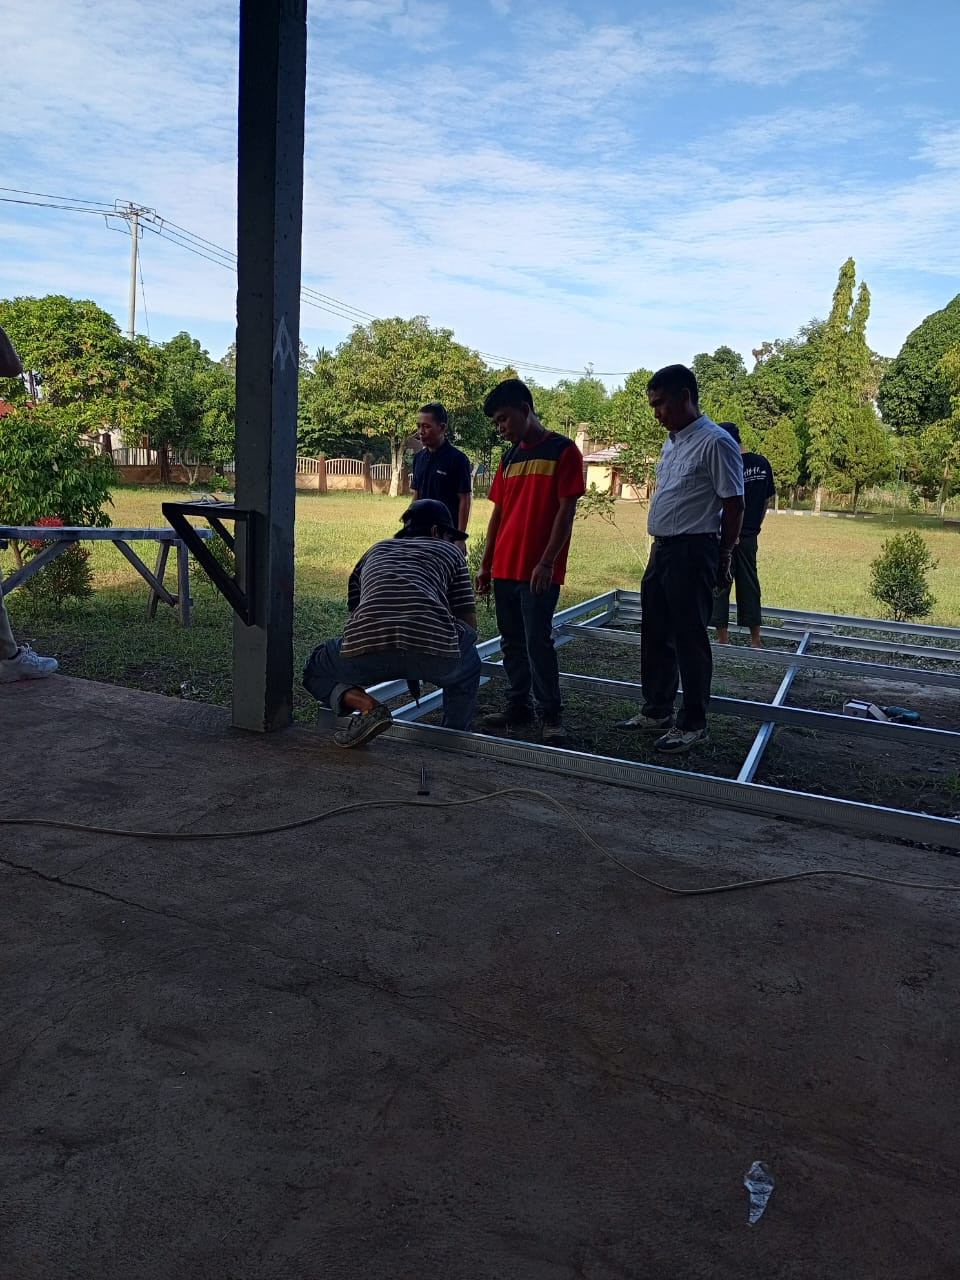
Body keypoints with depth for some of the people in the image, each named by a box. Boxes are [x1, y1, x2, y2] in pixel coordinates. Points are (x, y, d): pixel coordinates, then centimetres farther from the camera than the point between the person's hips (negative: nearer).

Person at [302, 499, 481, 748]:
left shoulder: (376, 550, 35)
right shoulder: (450, 551, 27)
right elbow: (470, 623, 24)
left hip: (366, 651, 1)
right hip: (433, 648, 0)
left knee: (316, 672, 32)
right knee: (468, 669, 35)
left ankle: (366, 707, 5)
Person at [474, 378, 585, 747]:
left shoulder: (563, 451, -4)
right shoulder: (510, 457, 15)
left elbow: (566, 511, -10)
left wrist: (547, 562, -16)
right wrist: (486, 564, 13)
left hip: (538, 570, -6)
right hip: (504, 568, 7)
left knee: (538, 642, -5)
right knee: (512, 642, 11)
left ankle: (550, 715, 7)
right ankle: (518, 705, 23)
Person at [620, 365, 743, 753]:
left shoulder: (715, 443, -13)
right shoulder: (671, 442, 15)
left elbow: (733, 504, -12)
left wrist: (723, 559, -8)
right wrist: (659, 546, 18)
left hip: (692, 551, -9)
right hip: (662, 548, 9)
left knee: (690, 640, -2)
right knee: (655, 636, 14)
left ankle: (692, 724, 10)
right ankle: (657, 711, 27)